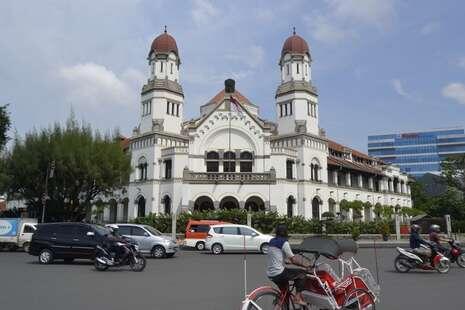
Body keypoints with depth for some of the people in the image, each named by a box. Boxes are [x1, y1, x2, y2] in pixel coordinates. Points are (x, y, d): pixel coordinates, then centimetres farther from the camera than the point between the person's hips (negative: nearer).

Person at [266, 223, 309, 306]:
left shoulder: (272, 241, 13)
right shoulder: (284, 243, -12)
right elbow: (293, 259, -14)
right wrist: (304, 265, -2)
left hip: (270, 274, 9)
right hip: (279, 273, -8)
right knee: (302, 273, 3)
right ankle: (298, 297, 2)